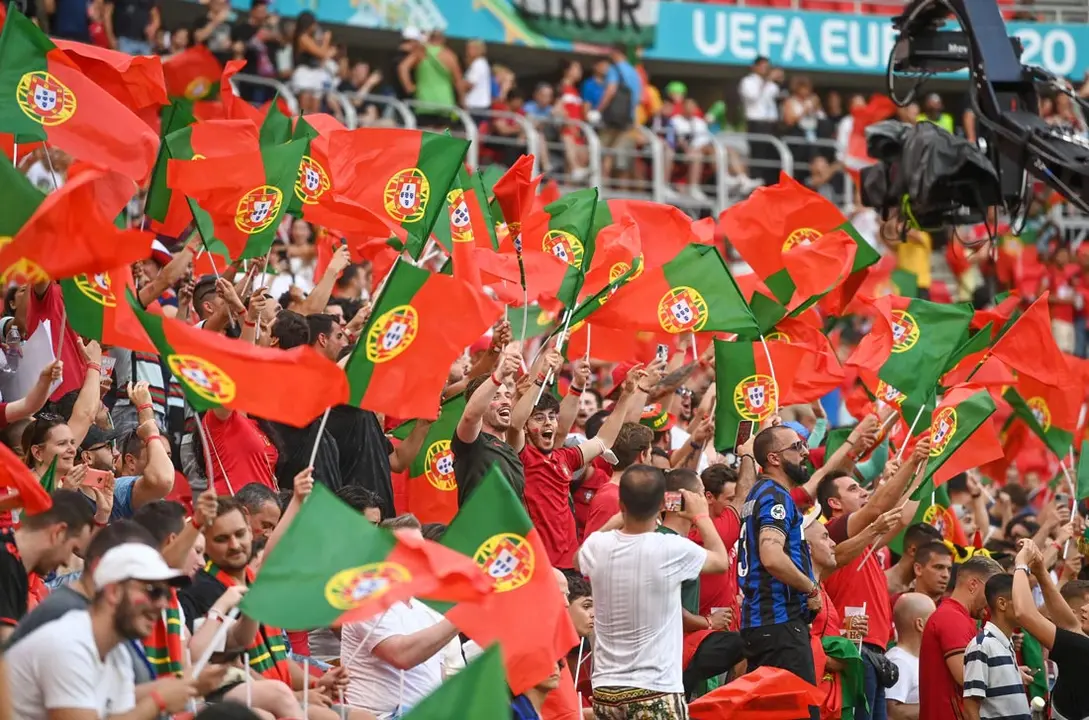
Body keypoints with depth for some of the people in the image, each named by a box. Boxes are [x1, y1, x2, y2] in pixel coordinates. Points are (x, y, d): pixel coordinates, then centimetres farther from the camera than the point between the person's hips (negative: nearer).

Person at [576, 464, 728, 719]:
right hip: (656, 692, -4)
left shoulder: (597, 546, -3)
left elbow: (579, 561, 24)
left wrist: (619, 518, 25)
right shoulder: (672, 549, -14)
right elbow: (721, 561, 8)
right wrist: (701, 516, 22)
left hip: (606, 690, 4)